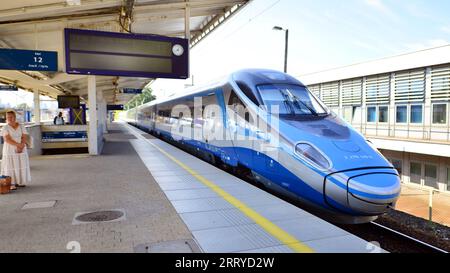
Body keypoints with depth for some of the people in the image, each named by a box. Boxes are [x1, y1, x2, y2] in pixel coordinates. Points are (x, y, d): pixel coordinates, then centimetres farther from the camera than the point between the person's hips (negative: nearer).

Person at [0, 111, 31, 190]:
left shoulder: (21, 126, 4)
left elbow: (24, 138, -2)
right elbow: (7, 139, -15)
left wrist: (20, 147, -16)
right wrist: (18, 144, -23)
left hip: (21, 150, 3)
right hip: (10, 150, -3)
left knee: (21, 166, 4)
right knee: (11, 166, -4)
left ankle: (20, 182, 14)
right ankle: (12, 184, -3)